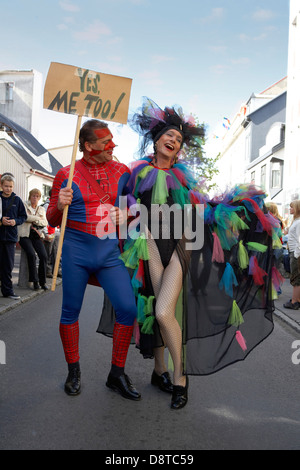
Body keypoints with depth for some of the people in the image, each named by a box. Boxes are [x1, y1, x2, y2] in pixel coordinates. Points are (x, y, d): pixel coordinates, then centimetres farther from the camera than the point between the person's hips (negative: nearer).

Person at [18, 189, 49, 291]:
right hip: (25, 235, -3)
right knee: (31, 254, -26)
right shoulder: (24, 206, 9)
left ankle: (42, 281, -4)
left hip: (37, 235, 3)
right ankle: (35, 280, -16)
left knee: (44, 255, -17)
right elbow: (25, 217, -11)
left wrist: (34, 220, -6)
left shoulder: (42, 209, 20)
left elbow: (45, 223, 7)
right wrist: (38, 218, -4)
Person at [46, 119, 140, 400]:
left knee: (127, 308, -7)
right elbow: (52, 220, 6)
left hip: (109, 252, 2)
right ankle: (73, 372, 28)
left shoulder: (122, 172, 7)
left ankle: (117, 375, 12)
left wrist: (127, 214, 0)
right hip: (76, 251, -1)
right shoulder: (67, 175, 0)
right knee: (70, 312, 6)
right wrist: (60, 205, -15)